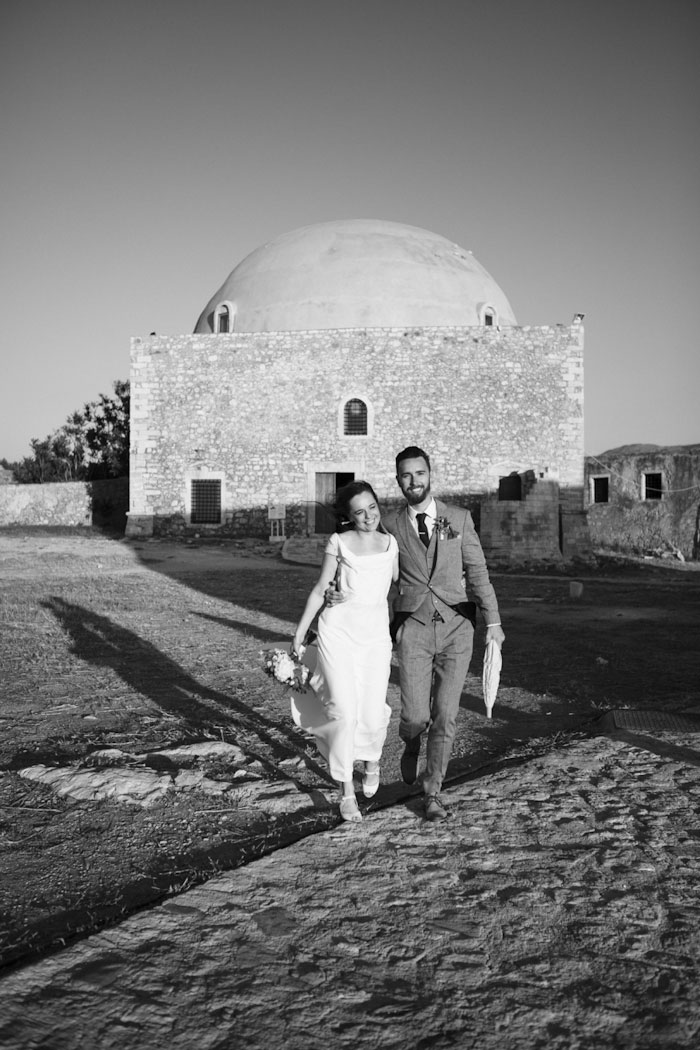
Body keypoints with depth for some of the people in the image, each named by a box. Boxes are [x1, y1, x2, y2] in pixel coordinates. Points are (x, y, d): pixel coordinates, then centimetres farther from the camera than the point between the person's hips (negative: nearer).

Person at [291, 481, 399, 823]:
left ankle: (371, 760, 35)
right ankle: (347, 792, 6)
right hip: (338, 631, -2)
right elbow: (320, 589, 5)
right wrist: (300, 632, 5)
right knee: (345, 711, -11)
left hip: (376, 635, 2)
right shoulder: (338, 543, -1)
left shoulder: (390, 543, 6)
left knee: (373, 715, -1)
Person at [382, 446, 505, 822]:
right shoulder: (390, 526, 4)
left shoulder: (459, 518, 5)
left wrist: (493, 621, -2)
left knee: (445, 716, 0)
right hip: (413, 628, -1)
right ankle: (412, 741, 31)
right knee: (415, 716, -7)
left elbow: (477, 571, 4)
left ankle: (432, 791, 18)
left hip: (456, 626, 1)